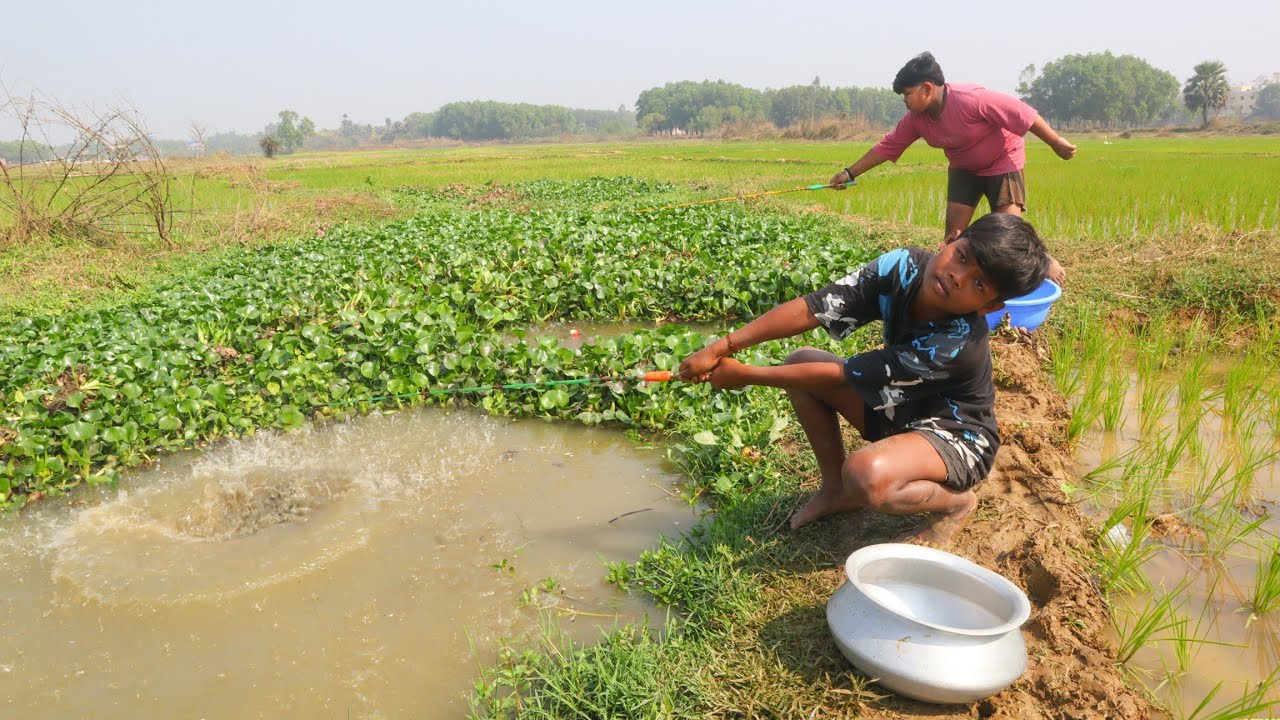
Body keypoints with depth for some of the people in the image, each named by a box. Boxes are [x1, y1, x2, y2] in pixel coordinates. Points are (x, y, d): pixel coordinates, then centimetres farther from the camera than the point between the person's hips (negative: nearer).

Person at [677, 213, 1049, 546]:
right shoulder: (903, 266, -20)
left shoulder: (958, 343, -35)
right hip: (900, 407, 7)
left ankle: (955, 502, -2)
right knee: (800, 362, -7)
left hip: (957, 435, -7)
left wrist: (746, 375, -23)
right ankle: (836, 489, 8)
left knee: (866, 475, -37)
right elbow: (811, 309, -22)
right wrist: (724, 346, -30)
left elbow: (838, 375, -29)